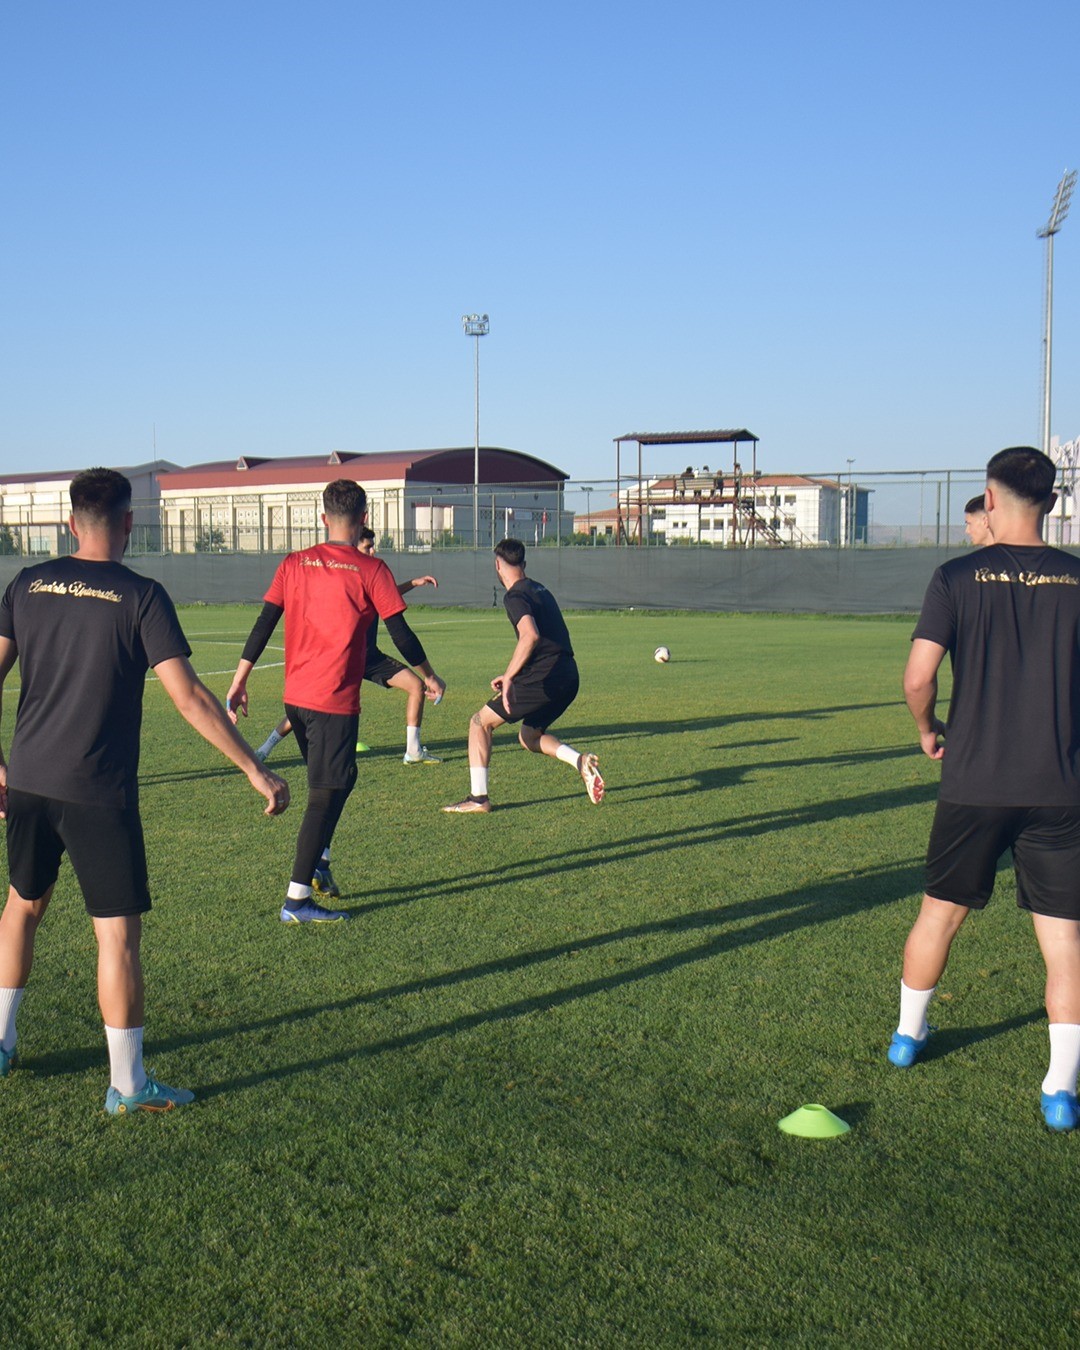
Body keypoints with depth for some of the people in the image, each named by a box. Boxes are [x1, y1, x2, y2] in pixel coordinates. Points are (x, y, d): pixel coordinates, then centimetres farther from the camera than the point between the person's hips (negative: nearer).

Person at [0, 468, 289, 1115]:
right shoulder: (140, 596, -11)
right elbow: (189, 697, -16)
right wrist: (256, 771, -12)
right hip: (99, 793, -6)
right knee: (119, 932, 3)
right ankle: (127, 1084, 10)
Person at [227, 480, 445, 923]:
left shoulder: (294, 564, 6)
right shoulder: (371, 570, -6)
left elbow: (264, 625, 3)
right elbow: (400, 634, -3)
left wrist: (238, 682, 8)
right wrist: (429, 676, 12)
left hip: (295, 696, 6)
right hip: (335, 701, -6)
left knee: (339, 778, 25)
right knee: (326, 794, -1)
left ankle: (319, 864, 24)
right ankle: (297, 899, 0)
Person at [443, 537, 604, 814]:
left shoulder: (515, 597, -9)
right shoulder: (540, 589, 19)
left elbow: (531, 635, -28)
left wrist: (508, 677, -27)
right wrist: (512, 675, 26)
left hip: (544, 680, -9)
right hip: (568, 678, 9)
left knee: (480, 722, 4)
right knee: (529, 736, 25)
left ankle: (478, 798, 3)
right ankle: (580, 760, 2)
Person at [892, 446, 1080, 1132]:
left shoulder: (958, 577, -6)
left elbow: (918, 677, -12)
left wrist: (929, 730, 8)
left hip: (973, 784, 0)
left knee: (940, 914, 17)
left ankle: (909, 1034, 35)